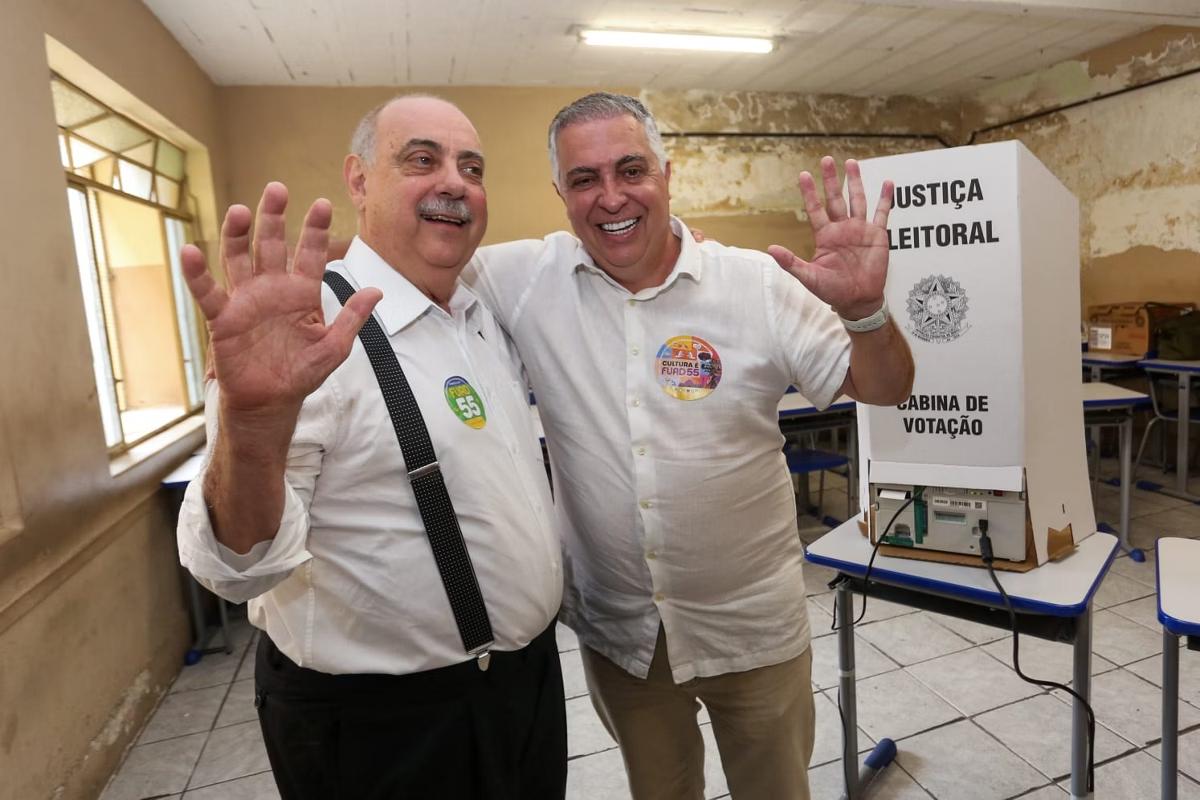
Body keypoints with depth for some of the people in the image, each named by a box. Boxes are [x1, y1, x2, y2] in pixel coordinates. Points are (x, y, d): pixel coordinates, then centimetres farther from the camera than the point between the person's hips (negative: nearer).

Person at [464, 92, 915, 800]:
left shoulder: (758, 284, -12)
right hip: (616, 630, 2)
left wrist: (864, 308, -30)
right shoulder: (529, 280, -9)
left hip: (753, 624, 0)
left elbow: (884, 390, -11)